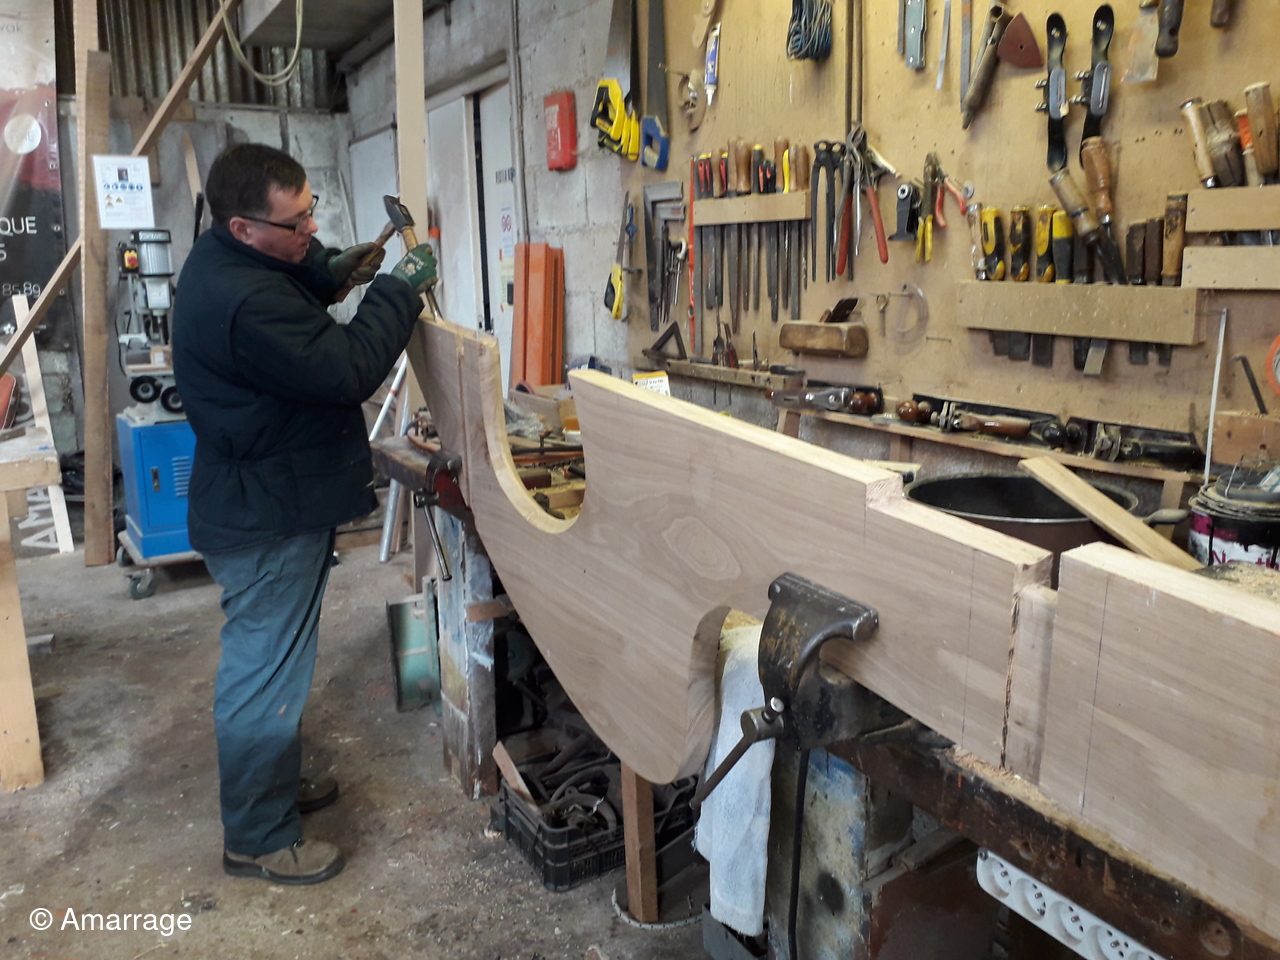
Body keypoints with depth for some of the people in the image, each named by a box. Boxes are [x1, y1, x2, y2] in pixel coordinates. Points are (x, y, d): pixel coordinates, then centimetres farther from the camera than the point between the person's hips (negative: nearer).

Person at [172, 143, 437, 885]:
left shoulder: (226, 259, 4)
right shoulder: (245, 303, -29)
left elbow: (287, 279, 24)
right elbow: (347, 371, -27)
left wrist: (331, 272, 3)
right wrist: (399, 291, -17)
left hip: (260, 506, 11)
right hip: (269, 523, -11)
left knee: (272, 663, 23)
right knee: (266, 677, 3)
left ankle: (279, 787, 42)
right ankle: (258, 840, 21)